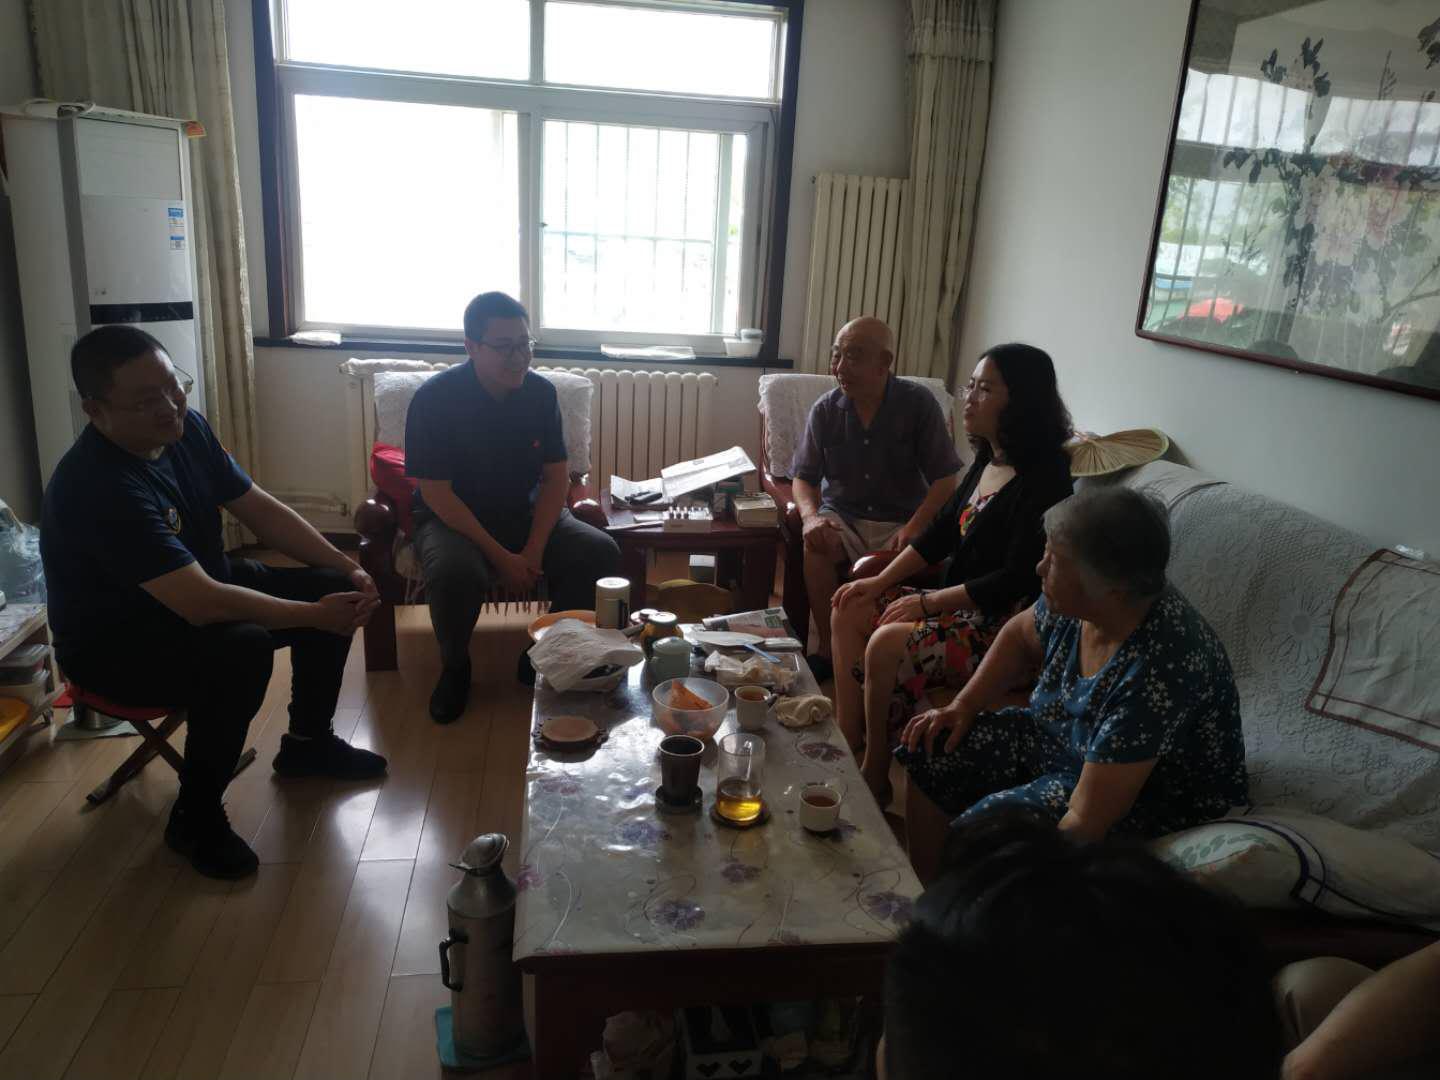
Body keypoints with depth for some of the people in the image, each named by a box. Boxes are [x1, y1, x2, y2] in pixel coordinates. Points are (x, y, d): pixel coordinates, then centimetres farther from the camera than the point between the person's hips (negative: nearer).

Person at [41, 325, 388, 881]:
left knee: (332, 586, -2)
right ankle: (196, 816, -11)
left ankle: (308, 741, 18)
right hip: (115, 641, -8)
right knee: (242, 650, -35)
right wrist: (314, 615, -31)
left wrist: (347, 567, -10)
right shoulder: (97, 486, -34)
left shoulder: (186, 428, -8)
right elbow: (202, 605, -38)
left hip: (201, 588, 8)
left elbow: (262, 509, 0)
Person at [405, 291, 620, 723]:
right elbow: (436, 493, -18)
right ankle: (454, 667, -5)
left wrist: (534, 549, -16)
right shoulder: (434, 399, -16)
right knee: (455, 572, -37)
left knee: (600, 553, -21)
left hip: (527, 514, 4)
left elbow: (556, 477, -1)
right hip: (453, 519, -3)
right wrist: (501, 557, -24)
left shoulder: (541, 392, -5)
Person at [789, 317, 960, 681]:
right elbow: (803, 477, 5)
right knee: (816, 544, -30)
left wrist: (913, 529, -21)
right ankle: (827, 648, -16)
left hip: (900, 522, -2)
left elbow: (945, 479, -6)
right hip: (842, 516, 2)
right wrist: (811, 516, -17)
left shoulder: (919, 403, -7)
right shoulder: (825, 410, 1)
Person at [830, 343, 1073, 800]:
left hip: (1003, 626, -10)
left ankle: (875, 775, -5)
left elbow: (1018, 578, -23)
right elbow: (941, 532, 13)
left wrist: (929, 602, -18)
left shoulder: (1043, 480, -20)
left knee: (888, 644, -27)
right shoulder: (987, 461, 8)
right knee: (850, 611, 2)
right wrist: (881, 581, 4)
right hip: (958, 605, 10)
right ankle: (847, 746, 6)